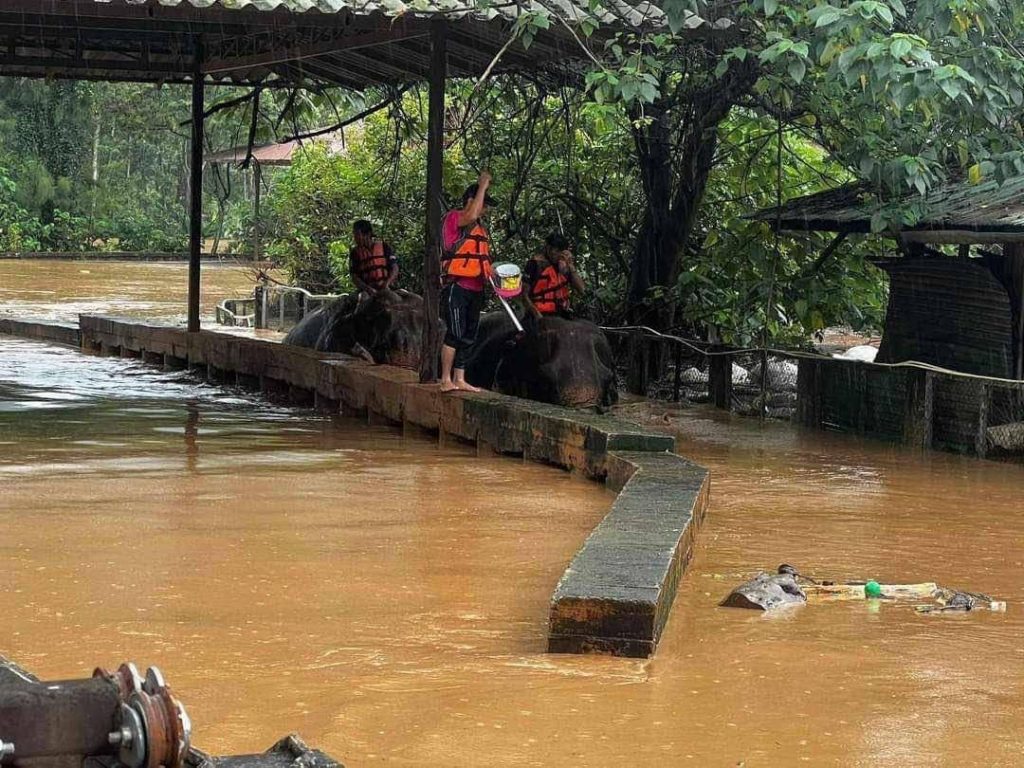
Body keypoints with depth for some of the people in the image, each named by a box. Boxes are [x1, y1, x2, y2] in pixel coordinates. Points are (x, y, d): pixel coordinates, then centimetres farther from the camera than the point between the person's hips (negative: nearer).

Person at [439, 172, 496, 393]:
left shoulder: (481, 227, 21)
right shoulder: (453, 218, -6)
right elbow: (471, 216, -28)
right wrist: (483, 186, -20)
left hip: (476, 289, 9)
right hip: (456, 286, -9)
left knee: (469, 337, 8)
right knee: (455, 334, -12)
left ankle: (459, 380, 12)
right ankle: (446, 380, -9)